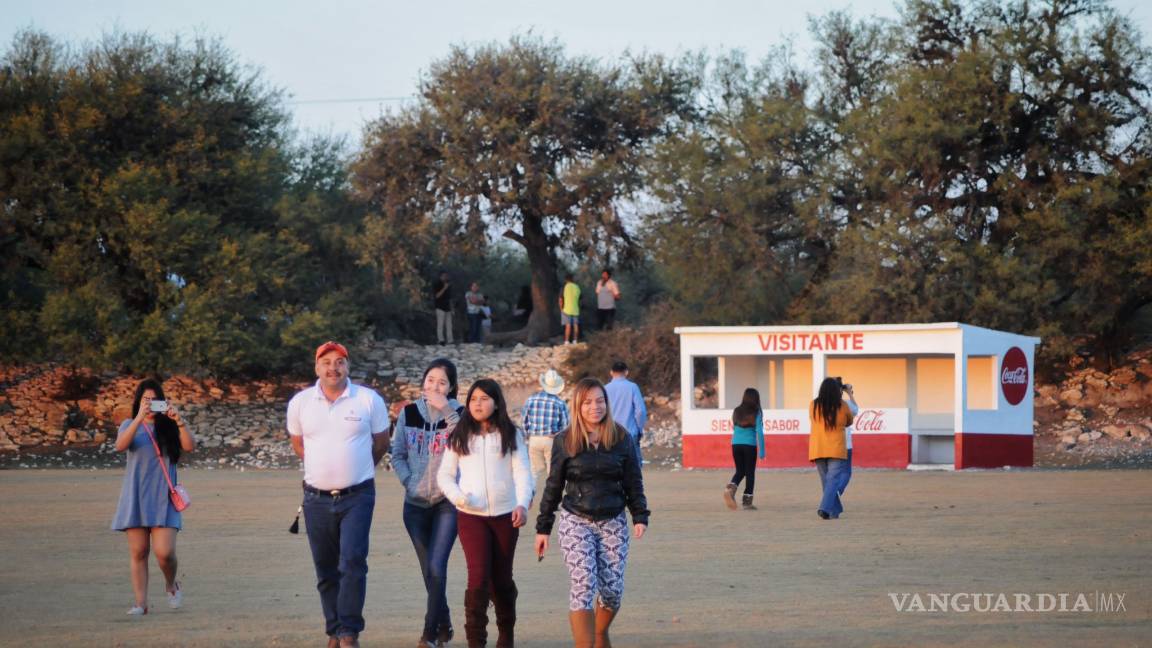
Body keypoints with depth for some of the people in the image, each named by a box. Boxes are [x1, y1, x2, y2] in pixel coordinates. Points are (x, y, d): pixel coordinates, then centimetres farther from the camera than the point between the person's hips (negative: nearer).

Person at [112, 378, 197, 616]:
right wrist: (140, 417, -25)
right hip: (135, 496, 1)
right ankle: (141, 603, 4)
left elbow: (190, 446, -8)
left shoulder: (169, 427, 8)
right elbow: (120, 445, -14)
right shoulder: (131, 425, 8)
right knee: (138, 552, 0)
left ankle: (171, 585, 17)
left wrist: (179, 421, -21)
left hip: (163, 498, -1)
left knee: (164, 551, -11)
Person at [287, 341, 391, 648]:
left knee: (353, 562, -14)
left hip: (357, 496, -3)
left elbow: (380, 443, 10)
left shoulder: (370, 400, -3)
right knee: (325, 569, 7)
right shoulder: (300, 403, 2)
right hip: (317, 497, 3)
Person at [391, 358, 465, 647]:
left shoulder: (458, 414, -3)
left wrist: (446, 411, -24)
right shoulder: (409, 414, 3)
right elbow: (398, 455, 9)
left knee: (436, 567, -14)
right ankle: (444, 625, 27)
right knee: (429, 570, 10)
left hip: (448, 502, -3)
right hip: (416, 503, 3)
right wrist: (410, 483, -5)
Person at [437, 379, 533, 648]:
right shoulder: (459, 437, 5)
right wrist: (458, 496, -14)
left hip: (505, 515, 1)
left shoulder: (510, 435, 3)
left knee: (501, 578, 10)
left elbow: (522, 472, -2)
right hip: (471, 516, -1)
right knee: (478, 577, -12)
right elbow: (445, 474, 6)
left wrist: (523, 504, -17)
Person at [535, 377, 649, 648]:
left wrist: (640, 517, -3)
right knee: (583, 585, -15)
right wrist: (543, 528, 5)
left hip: (613, 522, 2)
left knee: (613, 589, 2)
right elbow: (553, 486, 5)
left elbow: (634, 482, 7)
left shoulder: (622, 438, 1)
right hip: (576, 522, -2)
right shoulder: (565, 441, -1)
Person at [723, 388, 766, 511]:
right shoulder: (756, 413, -5)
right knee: (750, 473, 6)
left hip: (736, 445, 4)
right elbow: (759, 432, -9)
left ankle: (730, 488, -13)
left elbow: (734, 428, 12)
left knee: (740, 471, 16)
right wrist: (761, 451, -8)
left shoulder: (737, 412, 6)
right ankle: (747, 502, 6)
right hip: (750, 445, -4)